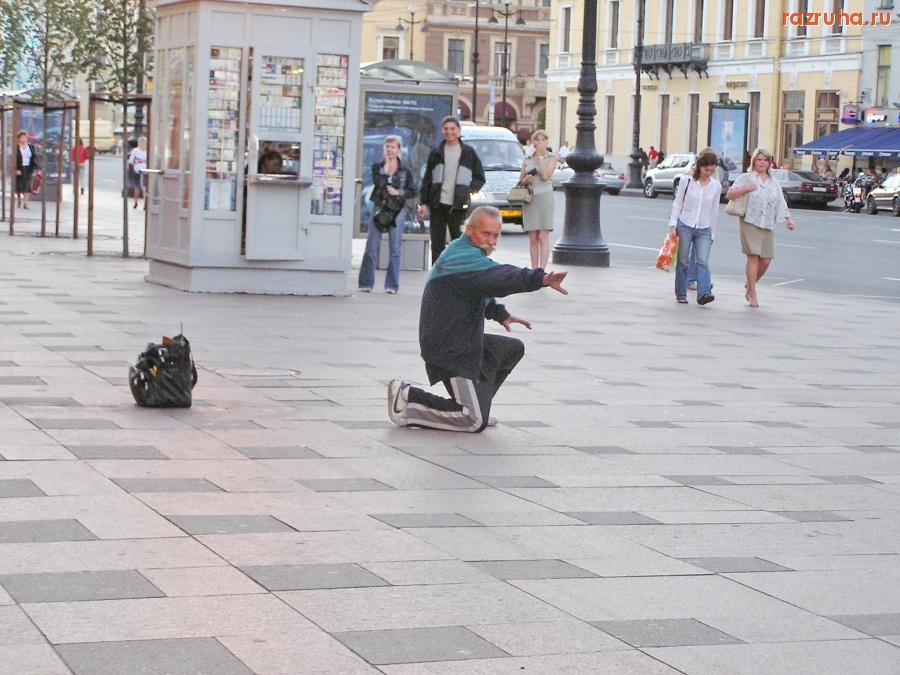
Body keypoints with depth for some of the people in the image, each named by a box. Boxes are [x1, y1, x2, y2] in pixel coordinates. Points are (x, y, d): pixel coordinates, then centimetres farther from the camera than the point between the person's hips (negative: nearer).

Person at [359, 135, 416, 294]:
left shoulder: (405, 171, 7)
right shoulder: (377, 167, 6)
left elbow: (412, 191, 7)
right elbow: (378, 183, -13)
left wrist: (398, 192, -10)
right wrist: (386, 164, -11)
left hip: (397, 211, 0)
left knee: (395, 248, -1)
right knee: (371, 247, -2)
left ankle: (392, 285, 4)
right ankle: (366, 283, 4)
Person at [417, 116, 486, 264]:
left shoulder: (468, 153, 7)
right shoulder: (436, 153, 11)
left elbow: (480, 178, 11)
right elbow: (427, 180, 11)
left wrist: (469, 189, -5)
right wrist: (423, 203, 3)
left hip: (458, 206, -2)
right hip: (437, 205, 2)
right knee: (437, 244, 4)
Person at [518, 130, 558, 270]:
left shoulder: (551, 158, 4)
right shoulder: (527, 159, 14)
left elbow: (545, 176, -12)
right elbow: (520, 181, 18)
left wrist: (540, 156, -7)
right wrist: (526, 179, -5)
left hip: (544, 198, -3)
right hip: (529, 199, 3)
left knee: (543, 237, -9)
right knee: (533, 238, 3)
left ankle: (541, 269, -15)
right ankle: (534, 270, 6)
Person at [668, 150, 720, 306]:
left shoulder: (716, 186, 5)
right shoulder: (686, 181, 0)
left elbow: (714, 211, 11)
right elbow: (677, 203, 3)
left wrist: (712, 233, 13)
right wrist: (673, 224, -4)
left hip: (704, 229, 1)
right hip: (684, 225, -1)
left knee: (703, 261, -13)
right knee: (682, 262, 2)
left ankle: (704, 293, -23)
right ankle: (681, 294, 10)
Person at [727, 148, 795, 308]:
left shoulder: (774, 183, 18)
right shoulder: (746, 178, 5)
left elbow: (781, 203, 18)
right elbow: (730, 194, 0)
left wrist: (789, 219, 6)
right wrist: (746, 189, -14)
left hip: (768, 225, 4)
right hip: (750, 224, -4)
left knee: (765, 261, 0)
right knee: (753, 257, -11)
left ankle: (749, 286, 23)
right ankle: (752, 294, -4)